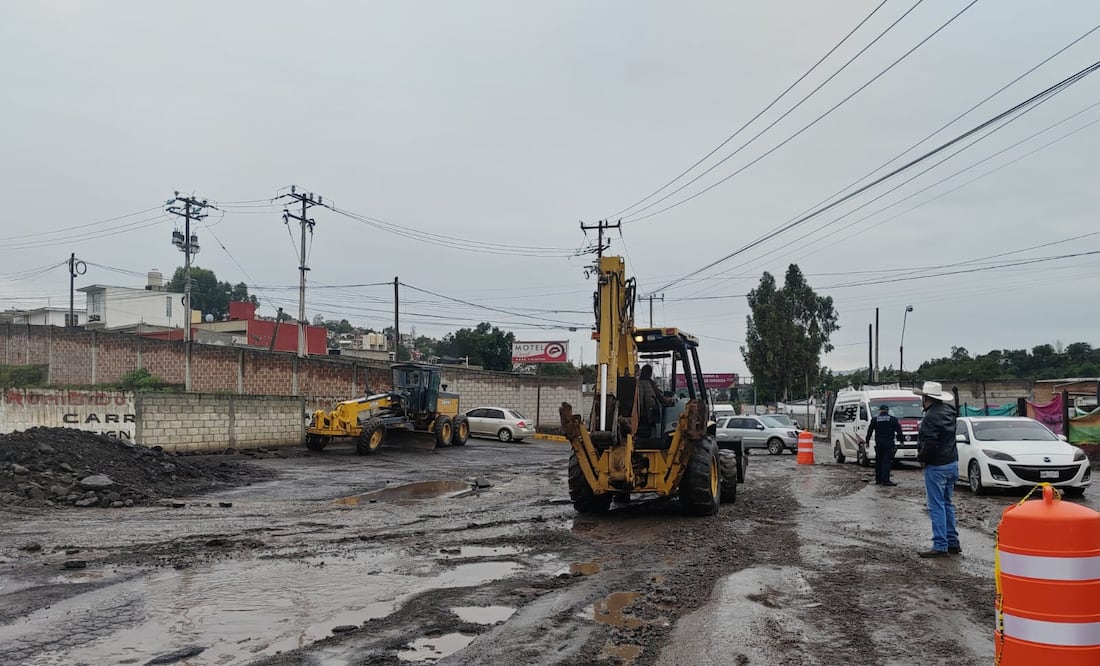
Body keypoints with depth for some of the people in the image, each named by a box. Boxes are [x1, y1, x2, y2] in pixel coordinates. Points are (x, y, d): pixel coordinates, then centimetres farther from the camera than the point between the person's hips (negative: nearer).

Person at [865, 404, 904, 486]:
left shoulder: (875, 419, 7)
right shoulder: (893, 419, 1)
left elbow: (869, 431, 9)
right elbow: (899, 430, 0)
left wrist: (867, 441, 14)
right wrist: (901, 440, 8)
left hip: (878, 443, 3)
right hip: (888, 443, -3)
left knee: (878, 461, 11)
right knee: (887, 461, -6)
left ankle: (878, 479, 13)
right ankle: (885, 480, -12)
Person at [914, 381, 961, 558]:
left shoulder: (931, 417, -21)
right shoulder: (948, 411, 6)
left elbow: (930, 444, -26)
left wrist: (921, 457, -9)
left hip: (936, 467, -9)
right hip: (952, 463, 9)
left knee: (937, 507, -4)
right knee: (947, 504, 18)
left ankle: (940, 546, -2)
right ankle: (953, 543, 22)